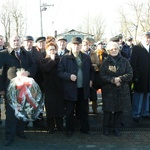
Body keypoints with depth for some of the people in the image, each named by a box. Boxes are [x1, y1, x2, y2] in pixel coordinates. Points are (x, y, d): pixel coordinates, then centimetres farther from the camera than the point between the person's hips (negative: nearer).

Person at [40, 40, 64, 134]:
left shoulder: (59, 59, 9)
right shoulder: (44, 61, 6)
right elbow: (46, 69, -15)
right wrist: (52, 60, -9)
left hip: (59, 86, 1)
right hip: (49, 87, -1)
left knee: (60, 106, 4)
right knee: (50, 106, 1)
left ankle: (60, 125, 17)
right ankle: (51, 127, 11)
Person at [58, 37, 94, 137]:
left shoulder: (87, 58, 7)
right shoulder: (65, 58, -4)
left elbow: (91, 70, 19)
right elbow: (60, 72, -6)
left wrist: (91, 80, 6)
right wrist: (69, 76, -20)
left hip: (83, 89, 3)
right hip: (70, 89, -3)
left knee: (84, 110, 13)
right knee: (70, 111, 7)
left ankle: (85, 128, 27)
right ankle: (70, 130, 21)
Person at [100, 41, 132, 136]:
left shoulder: (124, 61, 4)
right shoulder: (105, 62, 3)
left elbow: (130, 75, -3)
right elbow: (103, 76, -5)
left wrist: (119, 79, -17)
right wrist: (113, 80, -19)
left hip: (122, 90, 1)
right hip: (108, 90, -1)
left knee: (119, 110, 5)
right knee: (108, 110, 2)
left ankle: (116, 128, 20)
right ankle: (106, 128, 18)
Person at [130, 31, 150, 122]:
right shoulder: (136, 48, -5)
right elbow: (133, 63, -10)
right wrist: (136, 76, -15)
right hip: (140, 77, -5)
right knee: (138, 96, 1)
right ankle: (136, 114, 10)